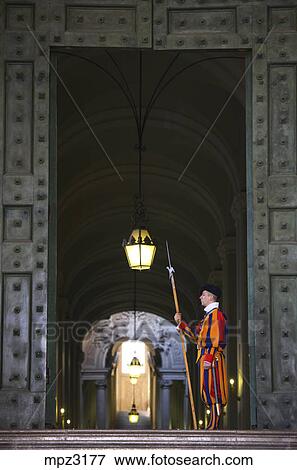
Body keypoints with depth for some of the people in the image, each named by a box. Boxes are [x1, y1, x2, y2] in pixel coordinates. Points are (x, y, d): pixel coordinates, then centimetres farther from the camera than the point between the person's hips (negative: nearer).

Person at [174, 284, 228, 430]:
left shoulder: (216, 314, -9)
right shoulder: (208, 315, 23)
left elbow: (217, 339, -17)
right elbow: (196, 335, 25)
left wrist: (209, 358, -23)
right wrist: (181, 323, 20)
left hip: (212, 359, -10)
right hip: (205, 359, 10)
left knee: (213, 391, -10)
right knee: (207, 392, 10)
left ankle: (214, 425, -10)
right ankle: (213, 424, 12)